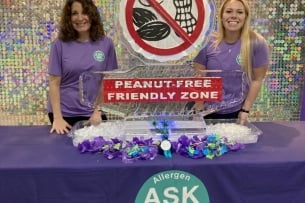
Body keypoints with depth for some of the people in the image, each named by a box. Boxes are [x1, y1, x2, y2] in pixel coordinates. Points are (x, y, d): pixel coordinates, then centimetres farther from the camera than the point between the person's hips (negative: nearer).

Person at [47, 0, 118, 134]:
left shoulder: (106, 44, -3)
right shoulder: (60, 44, -5)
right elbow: (54, 82, -4)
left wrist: (98, 111, -8)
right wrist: (57, 117, -11)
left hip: (93, 113, 1)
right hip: (64, 112, 0)